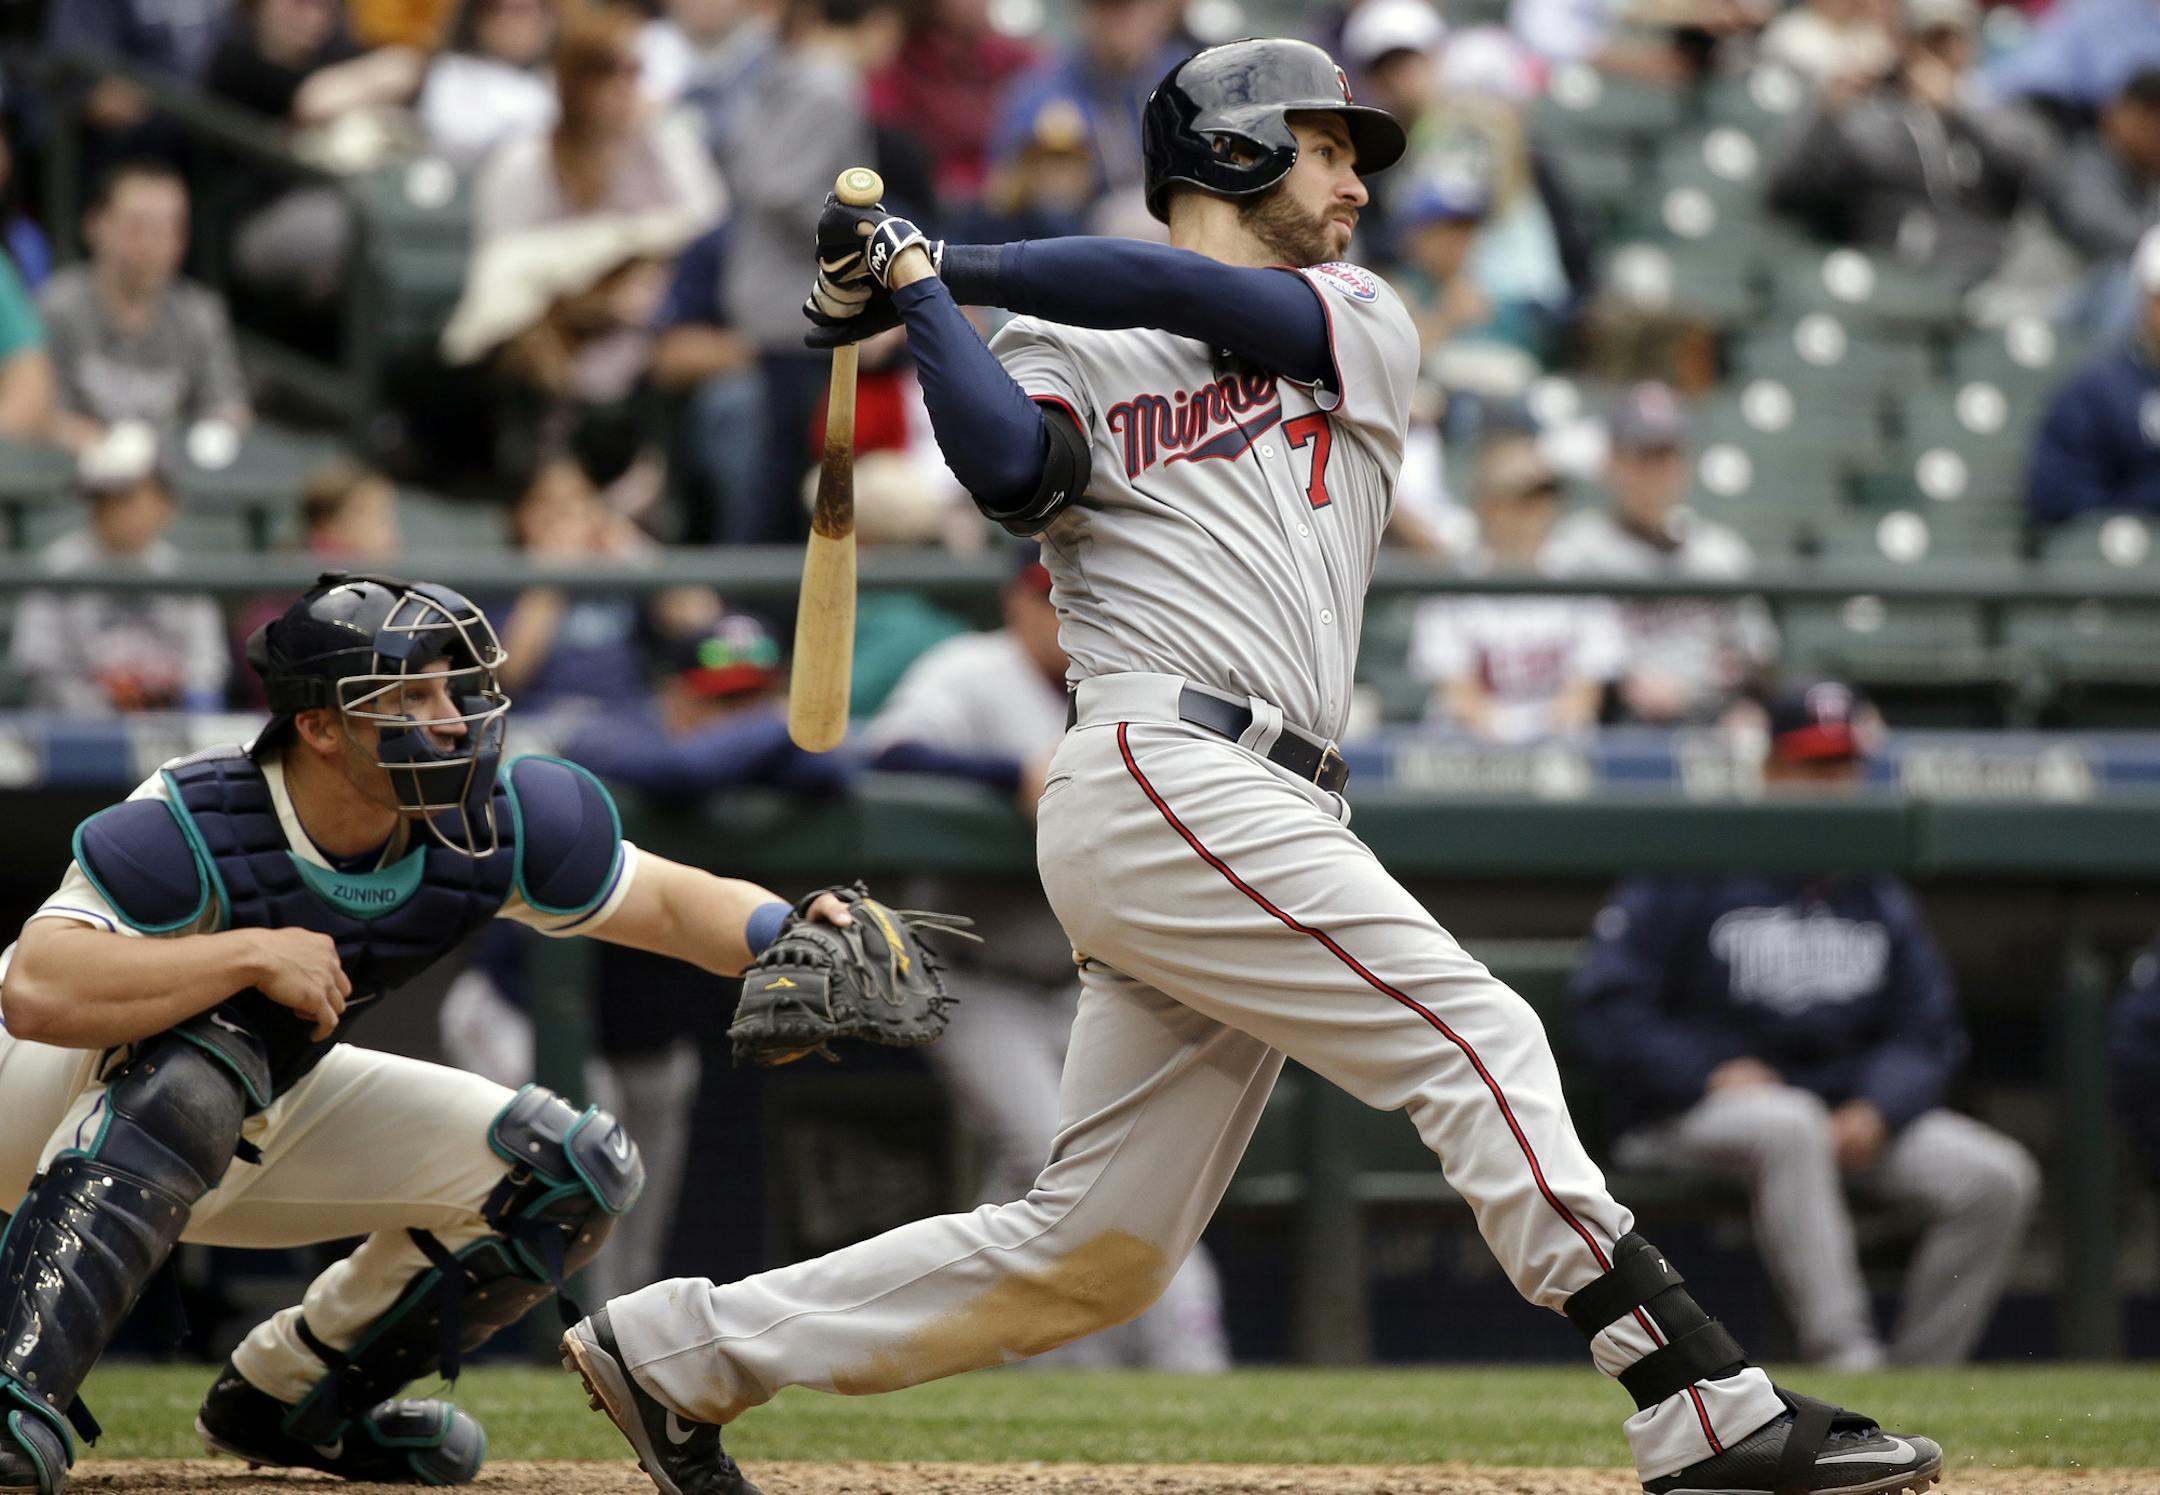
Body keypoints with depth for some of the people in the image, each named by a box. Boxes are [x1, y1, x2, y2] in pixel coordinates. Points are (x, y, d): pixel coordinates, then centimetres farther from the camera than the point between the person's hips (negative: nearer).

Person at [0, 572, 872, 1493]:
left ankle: (280, 1401, 9)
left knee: (575, 1171, -1)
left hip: (250, 1124, 7)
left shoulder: (488, 823, -17)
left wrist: (788, 935, -32)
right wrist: (253, 955, -44)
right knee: (203, 1058, -41)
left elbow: (672, 901, -10)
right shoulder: (193, 828, -34)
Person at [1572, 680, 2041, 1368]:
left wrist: (1876, 1110, -9)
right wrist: (1711, 1071, -19)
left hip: (1852, 1113, 6)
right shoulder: (1690, 875, -1)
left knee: (1999, 1178, -16)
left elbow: (1927, 1035, 12)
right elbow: (1607, 1006, -6)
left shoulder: (1881, 897, 15)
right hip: (1690, 1117, -5)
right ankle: (1842, 1356, -45)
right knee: (1789, 1125, -41)